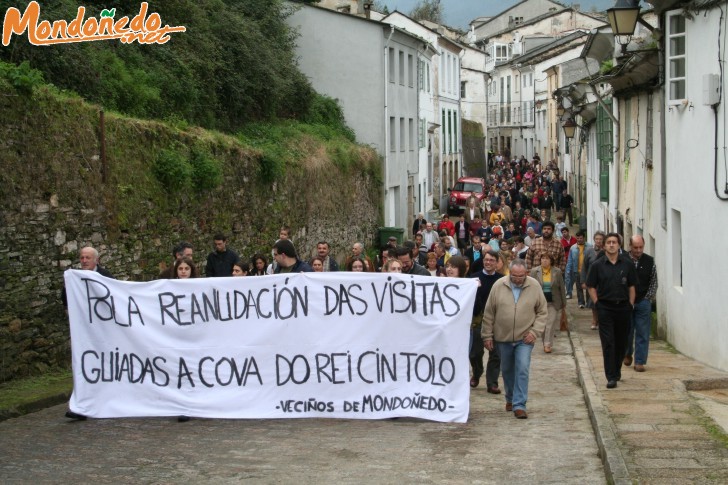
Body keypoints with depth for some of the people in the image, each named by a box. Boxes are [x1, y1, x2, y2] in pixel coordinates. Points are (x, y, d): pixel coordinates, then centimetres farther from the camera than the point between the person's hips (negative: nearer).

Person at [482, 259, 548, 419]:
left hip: (524, 339, -1)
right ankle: (510, 398, 35)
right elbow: (489, 313, -1)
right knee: (507, 370, 15)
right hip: (502, 338, 2)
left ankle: (519, 405, -6)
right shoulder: (499, 285, -6)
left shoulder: (534, 286, -6)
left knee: (522, 370, -11)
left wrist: (535, 331, -9)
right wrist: (487, 335, 0)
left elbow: (542, 312, 1)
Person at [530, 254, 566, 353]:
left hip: (553, 303, -1)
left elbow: (562, 288, 6)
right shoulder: (534, 271, 1)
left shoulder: (557, 272, 2)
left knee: (551, 324, -7)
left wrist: (563, 302, 6)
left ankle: (548, 344, -5)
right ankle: (546, 343, 18)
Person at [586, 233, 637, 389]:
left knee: (621, 342, 10)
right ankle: (611, 377, -6)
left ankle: (617, 371, 28)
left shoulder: (627, 264, 4)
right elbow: (591, 287, 4)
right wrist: (597, 304, -3)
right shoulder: (598, 265, 0)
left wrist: (631, 304, 3)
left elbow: (632, 286, 10)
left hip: (623, 307, 2)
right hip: (605, 308, -2)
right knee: (608, 343, -6)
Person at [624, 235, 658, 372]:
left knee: (642, 333, 0)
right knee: (627, 331, 10)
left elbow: (654, 282, 7)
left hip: (644, 301, 1)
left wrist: (648, 298, 0)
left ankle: (639, 361, 5)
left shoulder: (650, 261, 2)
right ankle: (627, 354, 33)